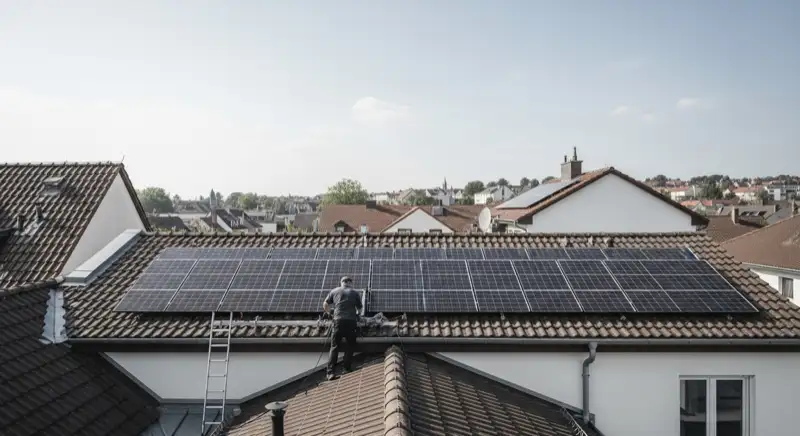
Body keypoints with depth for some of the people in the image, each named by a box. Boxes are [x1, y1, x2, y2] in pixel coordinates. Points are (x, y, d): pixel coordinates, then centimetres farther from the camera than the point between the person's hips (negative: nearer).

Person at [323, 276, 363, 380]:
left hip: (338, 320, 1)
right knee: (350, 346, 13)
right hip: (351, 321, -1)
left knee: (334, 346, 1)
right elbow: (359, 308, 18)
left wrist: (327, 312, 40)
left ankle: (330, 372, -9)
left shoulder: (335, 291, 14)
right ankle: (347, 369, 6)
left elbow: (325, 304, 20)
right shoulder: (355, 293, 11)